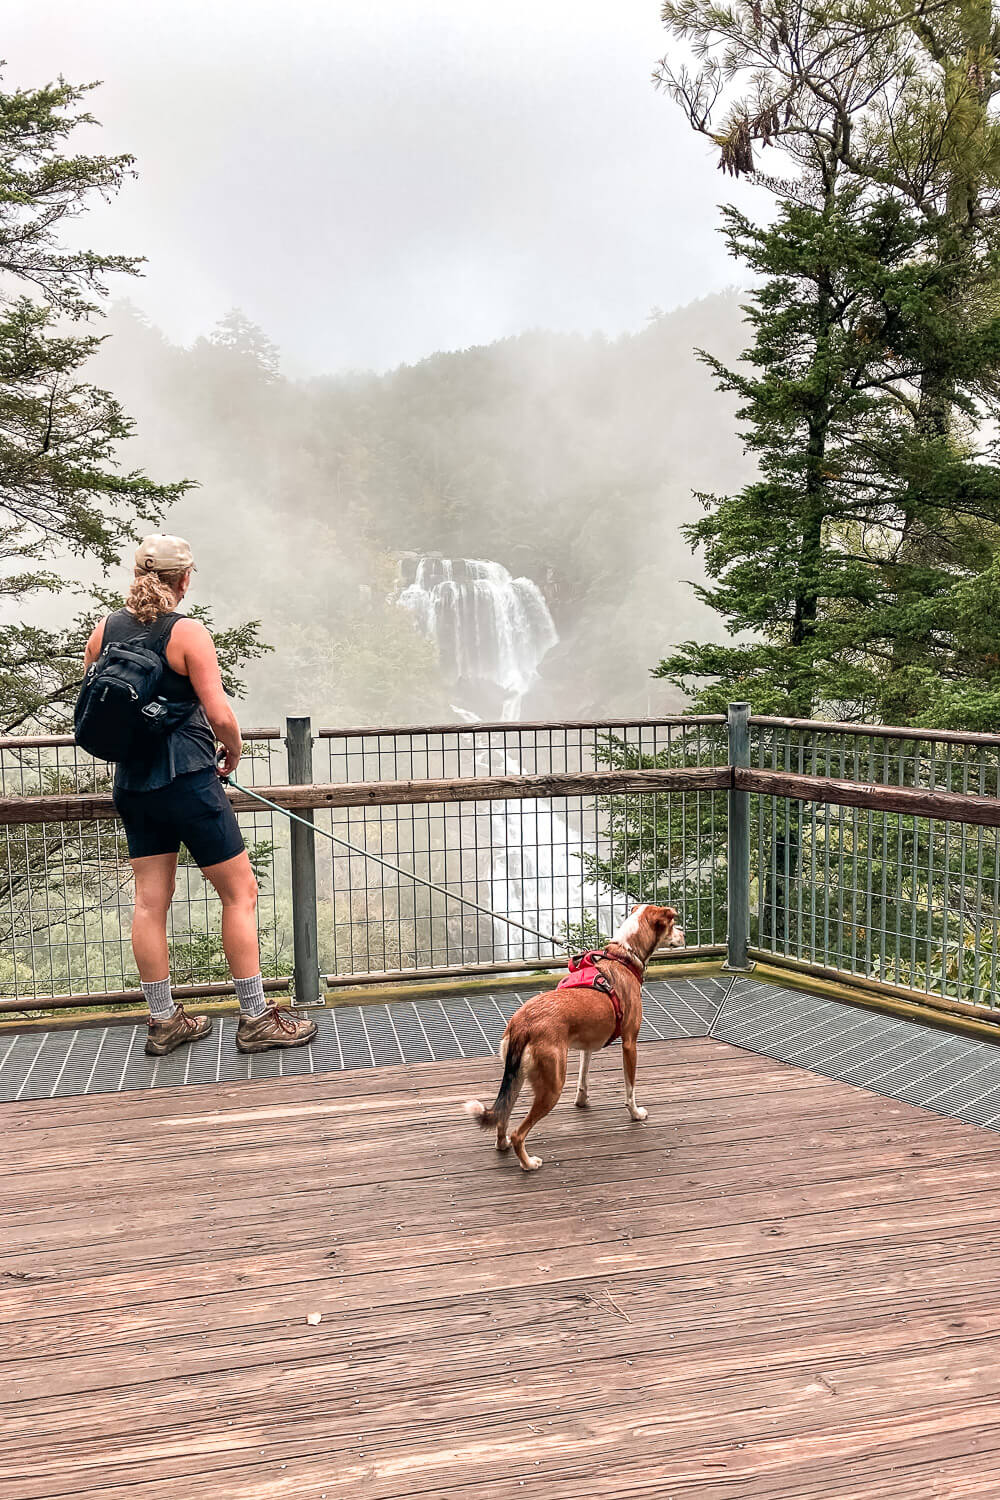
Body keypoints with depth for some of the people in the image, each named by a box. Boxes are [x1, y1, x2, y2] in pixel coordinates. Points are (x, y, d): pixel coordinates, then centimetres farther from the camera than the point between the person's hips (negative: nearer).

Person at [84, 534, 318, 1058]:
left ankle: (163, 1021, 20)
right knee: (240, 893, 3)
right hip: (188, 779, -7)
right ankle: (255, 1019, 7)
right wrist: (233, 751, 4)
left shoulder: (104, 631, 5)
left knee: (150, 901, 11)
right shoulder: (187, 633, -13)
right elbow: (220, 716, -16)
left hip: (132, 783, 7)